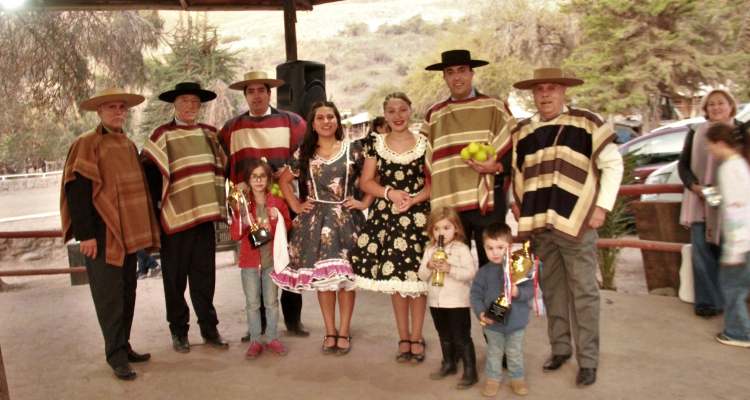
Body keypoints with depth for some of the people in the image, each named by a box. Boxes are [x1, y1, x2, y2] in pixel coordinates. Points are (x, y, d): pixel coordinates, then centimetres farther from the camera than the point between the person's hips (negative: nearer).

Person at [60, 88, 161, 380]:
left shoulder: (129, 146, 14)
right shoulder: (86, 144, -7)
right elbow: (77, 192, -14)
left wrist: (141, 232, 17)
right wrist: (85, 234, -18)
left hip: (128, 233, 7)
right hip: (102, 235, -7)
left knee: (127, 293, 12)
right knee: (109, 295, -1)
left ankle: (123, 346, 24)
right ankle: (116, 353, 9)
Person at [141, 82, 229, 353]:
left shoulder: (209, 133, 10)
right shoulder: (162, 135, -4)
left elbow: (222, 167, 18)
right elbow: (149, 174, -7)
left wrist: (219, 206, 14)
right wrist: (157, 209, -9)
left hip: (205, 217, 4)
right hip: (175, 218, -3)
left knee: (204, 276, 9)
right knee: (175, 278, 8)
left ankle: (209, 328, 21)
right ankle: (178, 331, 22)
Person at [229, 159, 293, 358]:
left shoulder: (277, 203, 1)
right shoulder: (241, 204, -1)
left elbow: (287, 226, 5)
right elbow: (234, 235, -4)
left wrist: (274, 226, -13)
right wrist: (243, 223, -21)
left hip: (272, 259, 1)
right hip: (250, 260, 0)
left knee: (272, 301, 10)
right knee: (252, 303, 5)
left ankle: (272, 338, 22)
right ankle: (255, 340, 16)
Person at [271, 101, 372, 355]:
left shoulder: (352, 150, 2)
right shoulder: (304, 153, 6)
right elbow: (284, 180, 15)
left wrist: (365, 203, -3)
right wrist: (296, 205, 7)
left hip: (346, 219, -1)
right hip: (316, 221, 2)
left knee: (345, 275, -1)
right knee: (321, 276, 4)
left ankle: (344, 332, 11)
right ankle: (330, 332, 16)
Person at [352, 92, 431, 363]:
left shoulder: (424, 144, 2)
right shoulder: (376, 145, 7)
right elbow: (366, 182, 7)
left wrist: (414, 199, -15)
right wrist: (390, 192, -10)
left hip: (418, 216, -2)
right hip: (386, 216, 2)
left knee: (416, 276, -1)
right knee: (394, 277, 6)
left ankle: (416, 337, 15)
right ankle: (403, 337, 21)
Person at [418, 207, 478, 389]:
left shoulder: (462, 249, -11)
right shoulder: (429, 250, 5)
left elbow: (471, 273, -19)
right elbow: (422, 276, 4)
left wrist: (450, 269, -28)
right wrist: (429, 267, -17)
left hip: (457, 302, -6)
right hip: (436, 301, 6)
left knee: (462, 337, 1)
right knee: (444, 336, 21)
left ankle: (470, 371, 11)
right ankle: (449, 364, 37)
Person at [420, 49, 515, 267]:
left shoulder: (494, 108, 5)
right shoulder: (434, 115, 13)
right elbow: (427, 162, 18)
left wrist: (497, 166, -15)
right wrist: (431, 198, 11)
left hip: (487, 200, -2)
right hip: (447, 203, 2)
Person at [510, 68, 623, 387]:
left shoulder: (586, 123, -2)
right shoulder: (521, 132, 9)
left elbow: (612, 164, 0)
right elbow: (515, 171, 21)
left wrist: (603, 206, -6)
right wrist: (516, 202, 9)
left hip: (575, 223, -4)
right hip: (539, 226, 4)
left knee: (583, 292, 2)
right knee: (552, 290, 14)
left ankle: (588, 359, 14)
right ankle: (560, 347, 29)